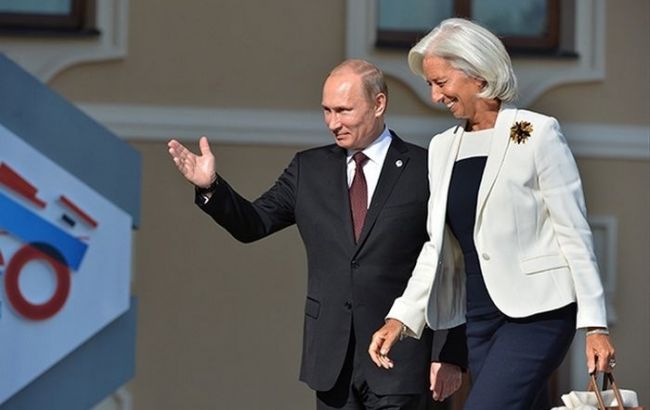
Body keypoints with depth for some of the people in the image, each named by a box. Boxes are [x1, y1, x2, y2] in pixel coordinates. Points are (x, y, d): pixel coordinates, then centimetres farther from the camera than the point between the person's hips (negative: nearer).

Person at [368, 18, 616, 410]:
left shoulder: (538, 134, -5)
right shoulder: (443, 147, 14)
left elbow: (574, 233, -6)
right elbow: (437, 246, 17)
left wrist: (595, 325, -10)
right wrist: (400, 319, 7)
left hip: (536, 314, -6)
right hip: (481, 318, 6)